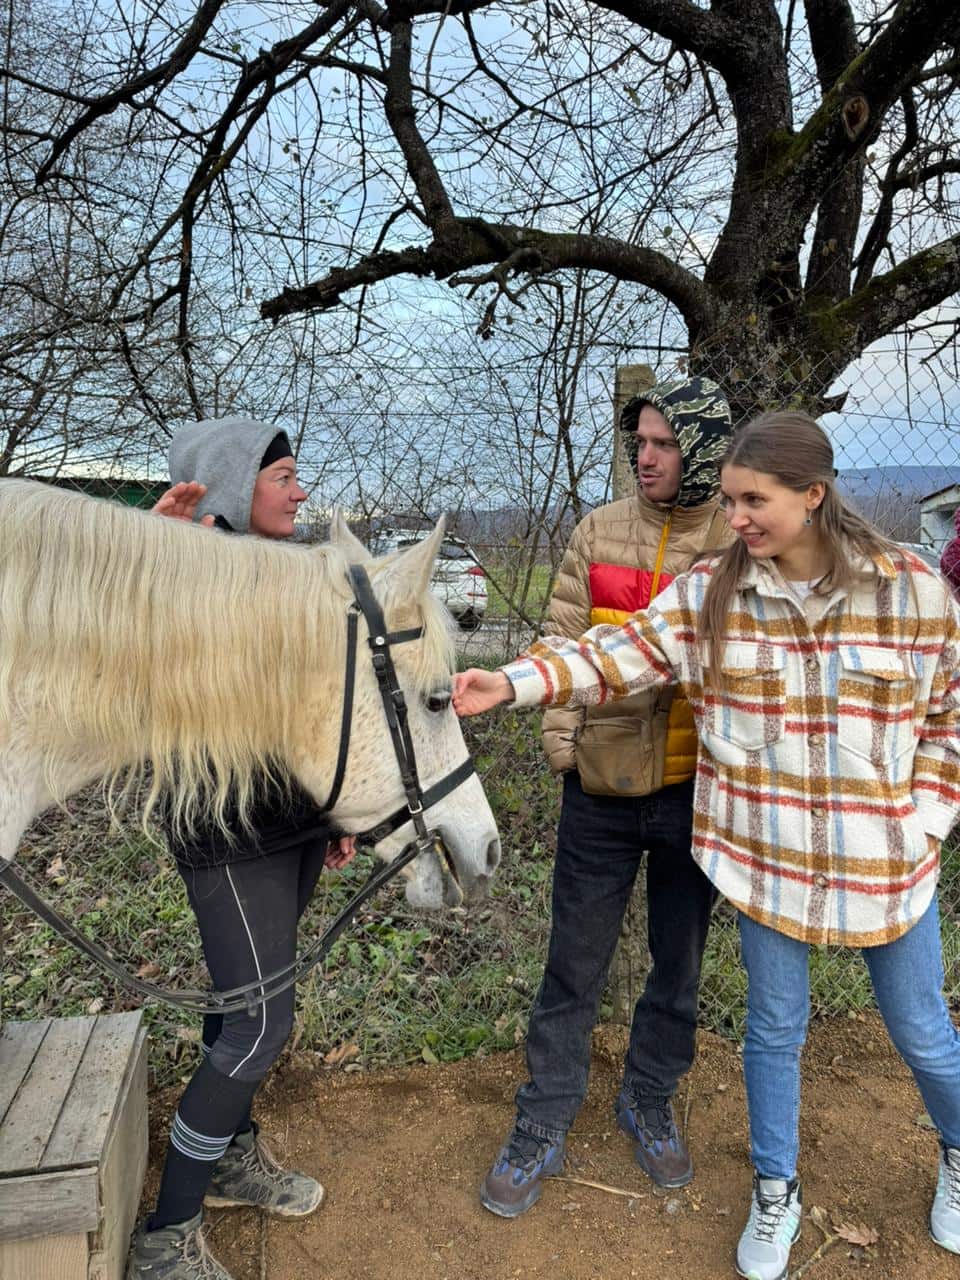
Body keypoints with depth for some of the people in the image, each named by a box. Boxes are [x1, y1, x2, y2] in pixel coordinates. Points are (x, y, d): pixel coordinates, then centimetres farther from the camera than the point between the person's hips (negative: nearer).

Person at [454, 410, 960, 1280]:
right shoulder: (709, 592, -7)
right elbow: (622, 656, -11)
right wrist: (519, 682, -23)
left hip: (884, 863, 0)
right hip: (761, 856, 1)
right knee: (775, 1029, 17)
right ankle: (776, 1193, 43)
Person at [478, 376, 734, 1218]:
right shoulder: (599, 532, -1)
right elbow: (564, 642, 2)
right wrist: (561, 738, -6)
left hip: (696, 791, 0)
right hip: (602, 786, 0)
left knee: (678, 965, 18)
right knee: (573, 970, 11)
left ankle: (649, 1104, 43)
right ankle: (541, 1130, 29)